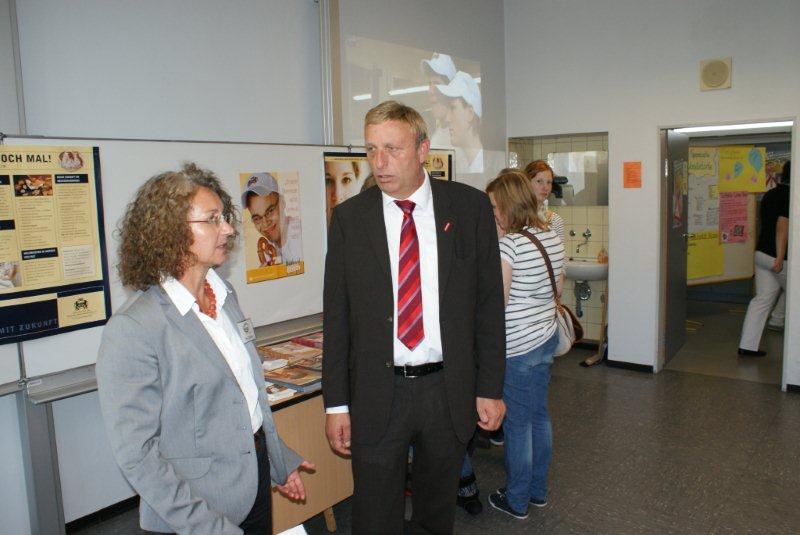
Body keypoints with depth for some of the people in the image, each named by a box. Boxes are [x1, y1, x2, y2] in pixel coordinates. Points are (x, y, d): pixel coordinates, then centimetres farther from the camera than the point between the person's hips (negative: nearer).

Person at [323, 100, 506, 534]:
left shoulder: (470, 206, -3)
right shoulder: (349, 218, -3)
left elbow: (489, 303, -1)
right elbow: (336, 316, 0)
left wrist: (490, 388, -1)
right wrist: (336, 403, -1)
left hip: (449, 390, 1)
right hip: (376, 397, 0)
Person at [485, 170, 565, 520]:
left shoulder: (508, 244, -21)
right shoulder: (552, 237, 5)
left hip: (516, 347, -8)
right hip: (547, 337, 8)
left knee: (517, 424, 5)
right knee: (539, 416, 19)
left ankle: (516, 501, 22)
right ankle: (538, 491, 34)